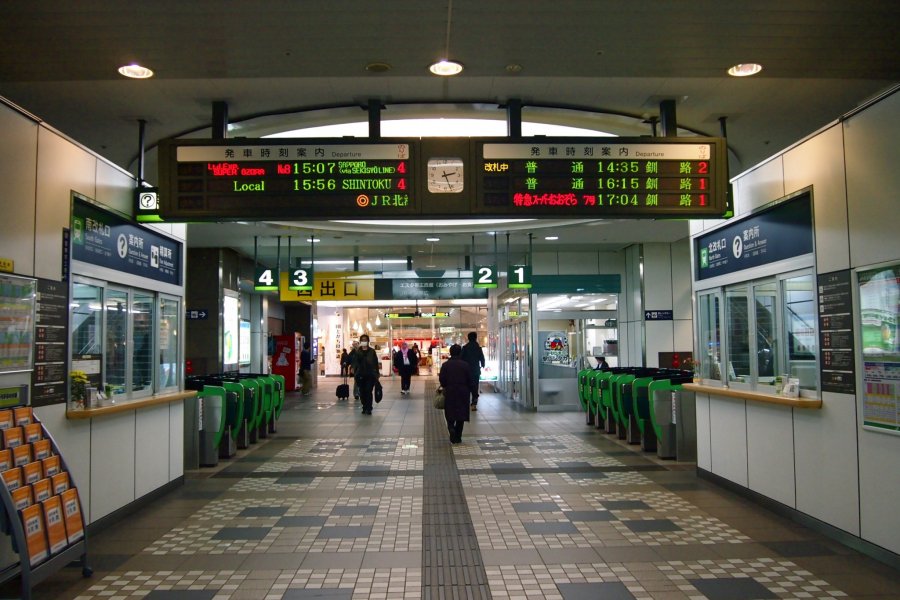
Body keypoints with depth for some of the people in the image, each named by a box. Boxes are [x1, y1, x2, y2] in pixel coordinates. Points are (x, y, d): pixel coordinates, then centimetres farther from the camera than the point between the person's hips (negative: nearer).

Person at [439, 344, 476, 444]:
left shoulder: (445, 365, -6)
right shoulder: (465, 365, -5)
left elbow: (442, 380, -6)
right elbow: (470, 381, -5)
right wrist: (473, 392, 5)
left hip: (450, 393, 0)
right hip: (463, 393, 0)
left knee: (450, 416, 10)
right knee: (461, 416, 11)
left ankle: (451, 429, -17)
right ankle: (458, 437, 13)